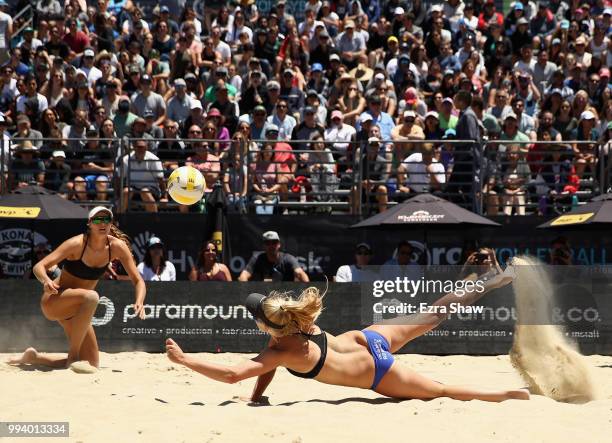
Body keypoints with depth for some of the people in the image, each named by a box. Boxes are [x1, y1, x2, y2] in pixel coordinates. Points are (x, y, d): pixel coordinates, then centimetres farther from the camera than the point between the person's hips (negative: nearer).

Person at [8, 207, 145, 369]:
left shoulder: (117, 247, -8)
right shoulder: (77, 244, -21)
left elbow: (138, 281, -6)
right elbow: (39, 266, -24)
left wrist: (139, 302, -26)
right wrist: (46, 281, -46)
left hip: (75, 310, 6)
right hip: (53, 301, -6)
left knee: (92, 365, 2)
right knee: (91, 297, -37)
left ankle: (34, 358, 20)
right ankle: (73, 356, -25)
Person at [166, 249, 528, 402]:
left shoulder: (285, 352, -28)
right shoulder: (297, 321, -8)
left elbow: (232, 375, -34)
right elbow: (268, 362, 9)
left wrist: (183, 358, -31)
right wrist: (255, 398, 5)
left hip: (377, 374, -7)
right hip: (369, 339, 7)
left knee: (441, 391, 4)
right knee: (436, 315, 22)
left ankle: (510, 395, 8)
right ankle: (492, 282, 30)